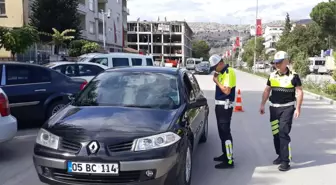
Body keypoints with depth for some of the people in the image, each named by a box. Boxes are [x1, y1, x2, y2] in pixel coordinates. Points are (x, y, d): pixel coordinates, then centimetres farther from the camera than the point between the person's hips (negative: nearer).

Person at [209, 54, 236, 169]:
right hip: (220, 105, 10)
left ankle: (229, 161, -6)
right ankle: (225, 154, 29)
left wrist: (217, 81, -15)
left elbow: (227, 90, -23)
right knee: (222, 132, 17)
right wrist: (216, 79, 6)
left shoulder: (229, 72, -15)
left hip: (225, 106, -10)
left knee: (226, 133, -9)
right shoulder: (221, 72, 15)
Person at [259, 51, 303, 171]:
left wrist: (298, 108, -12)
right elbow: (267, 91, 14)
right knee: (276, 133, 10)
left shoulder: (293, 76, -7)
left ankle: (286, 160, -7)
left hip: (287, 108, -5)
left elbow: (300, 92, -6)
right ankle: (280, 155, 27)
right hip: (274, 107, 5)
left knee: (284, 133, -12)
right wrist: (262, 105, 10)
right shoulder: (272, 75, 7)